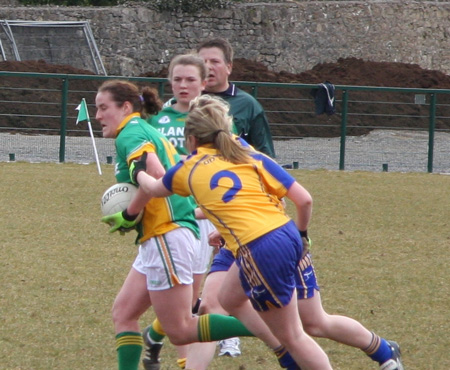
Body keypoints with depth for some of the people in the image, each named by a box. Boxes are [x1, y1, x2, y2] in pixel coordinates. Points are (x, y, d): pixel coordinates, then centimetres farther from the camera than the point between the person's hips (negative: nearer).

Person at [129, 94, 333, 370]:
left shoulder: (188, 170, 10)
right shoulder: (251, 157, 14)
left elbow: (153, 189, 33)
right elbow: (304, 200, 7)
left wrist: (138, 172, 55)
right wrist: (300, 234, 26)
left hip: (261, 251, -6)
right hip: (288, 236, 6)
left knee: (291, 336, 5)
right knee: (229, 299, 27)